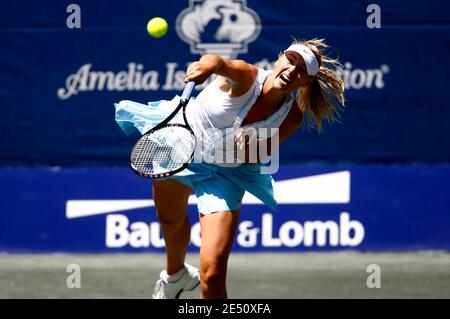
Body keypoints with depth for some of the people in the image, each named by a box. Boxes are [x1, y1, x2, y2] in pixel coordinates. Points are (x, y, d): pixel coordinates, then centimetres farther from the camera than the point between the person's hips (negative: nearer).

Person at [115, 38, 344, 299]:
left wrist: (248, 150, -29)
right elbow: (219, 63, -55)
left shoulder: (292, 117, -22)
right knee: (170, 220, 31)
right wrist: (210, 64, -76)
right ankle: (176, 275, 66)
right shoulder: (248, 79, -31)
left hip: (226, 175, 0)